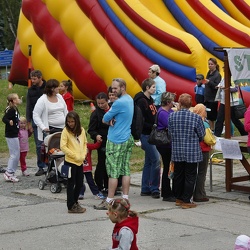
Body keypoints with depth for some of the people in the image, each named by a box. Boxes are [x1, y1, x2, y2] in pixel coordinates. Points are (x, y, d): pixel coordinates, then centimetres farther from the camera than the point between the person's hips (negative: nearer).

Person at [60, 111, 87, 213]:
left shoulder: (82, 130, 6)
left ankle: (75, 202, 31)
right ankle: (71, 206, 8)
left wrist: (83, 155, -1)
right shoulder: (66, 131, -9)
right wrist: (75, 156, -15)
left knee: (80, 183, 13)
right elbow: (63, 147, -14)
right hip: (70, 161, -5)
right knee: (71, 184, 1)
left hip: (80, 162, 5)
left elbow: (85, 143, 16)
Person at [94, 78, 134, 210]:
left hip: (116, 141, -9)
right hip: (128, 139, 9)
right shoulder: (130, 100, 12)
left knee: (113, 171, -5)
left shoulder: (119, 102, -18)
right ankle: (125, 198, 9)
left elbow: (105, 119, -11)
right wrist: (112, 120, -9)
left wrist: (109, 120, 9)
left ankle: (109, 201, -2)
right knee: (125, 170, 8)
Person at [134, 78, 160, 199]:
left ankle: (145, 189, 17)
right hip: (146, 135, -9)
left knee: (149, 162, 11)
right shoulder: (142, 101, -13)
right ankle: (154, 189, -5)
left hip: (152, 135, 9)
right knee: (156, 160, -11)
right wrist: (152, 127, -22)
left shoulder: (150, 100, 14)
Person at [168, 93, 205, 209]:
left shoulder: (172, 116, -6)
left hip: (177, 151, 3)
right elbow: (202, 135, -3)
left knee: (178, 175, 15)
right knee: (190, 177, 5)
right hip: (192, 152, -3)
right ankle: (186, 201, 5)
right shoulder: (196, 117, -12)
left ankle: (178, 198, 25)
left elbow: (170, 132, 4)